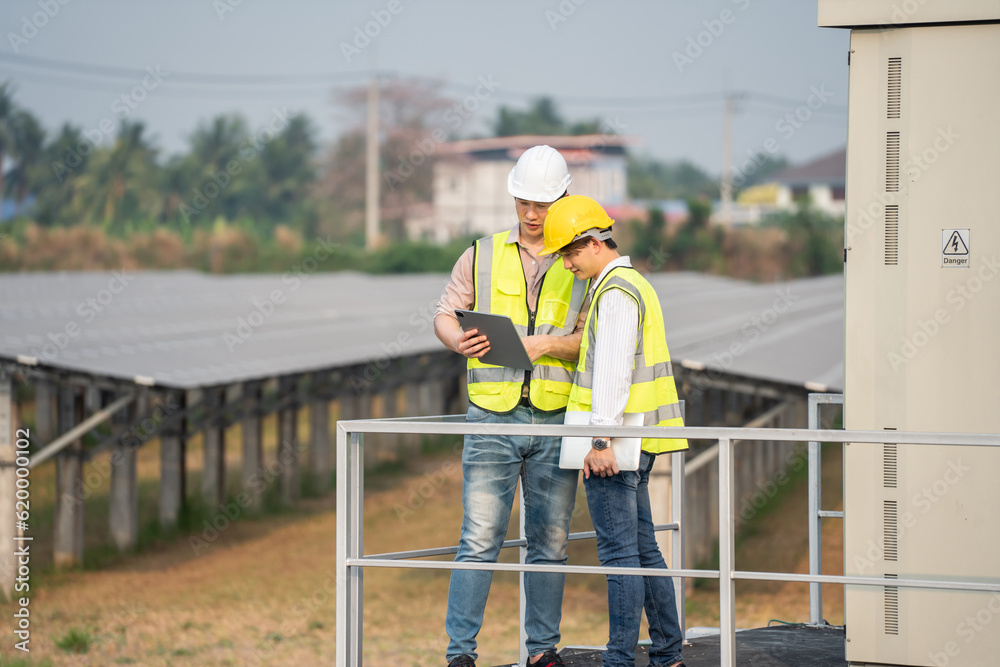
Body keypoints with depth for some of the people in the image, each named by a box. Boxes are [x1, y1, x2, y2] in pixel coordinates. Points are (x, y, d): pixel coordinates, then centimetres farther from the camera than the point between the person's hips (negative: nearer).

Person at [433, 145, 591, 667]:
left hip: (556, 421, 1)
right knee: (479, 539, -7)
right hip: (493, 416, -1)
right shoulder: (482, 257, 9)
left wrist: (545, 345, -15)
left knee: (549, 542, 7)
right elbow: (445, 314, 10)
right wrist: (459, 340, -12)